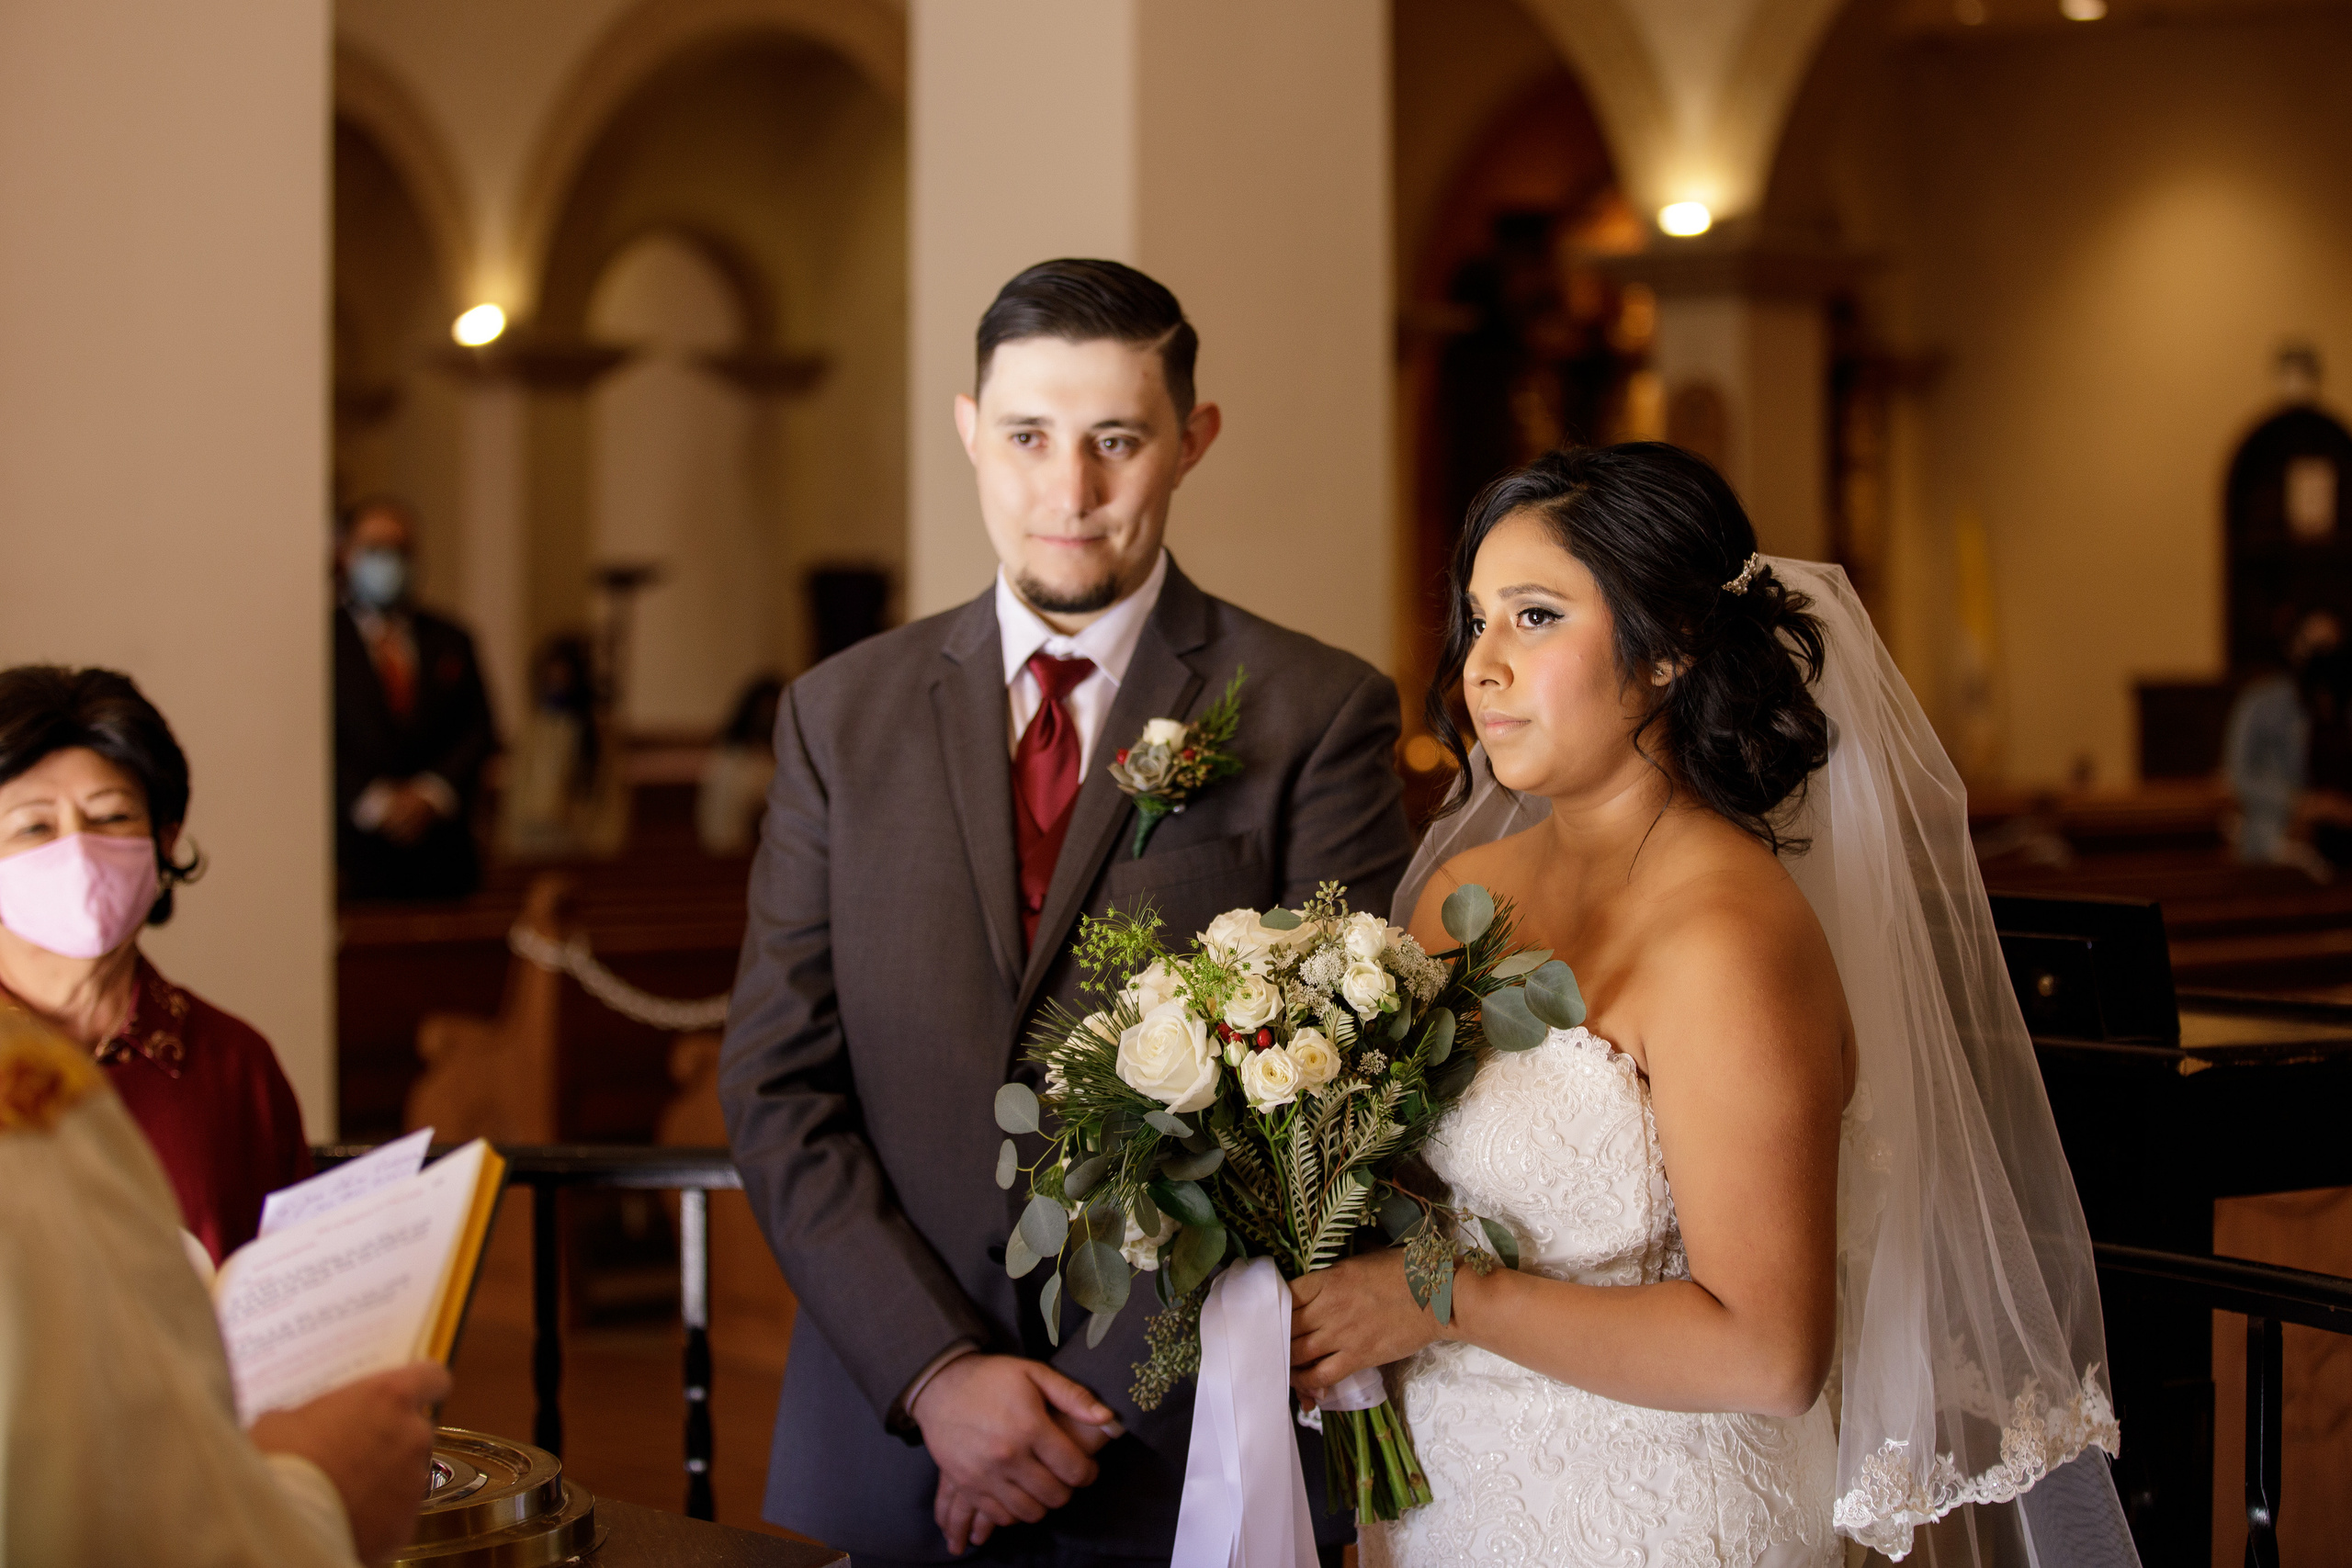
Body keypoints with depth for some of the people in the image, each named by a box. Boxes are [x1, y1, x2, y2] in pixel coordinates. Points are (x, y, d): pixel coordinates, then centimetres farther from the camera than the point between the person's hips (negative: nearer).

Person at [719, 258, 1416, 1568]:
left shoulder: (1320, 714, -3)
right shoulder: (842, 714, 6)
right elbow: (779, 1086, 2)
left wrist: (1100, 1408, -12)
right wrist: (936, 1375, -11)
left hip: (1189, 1459, -2)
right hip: (887, 1447, 2)